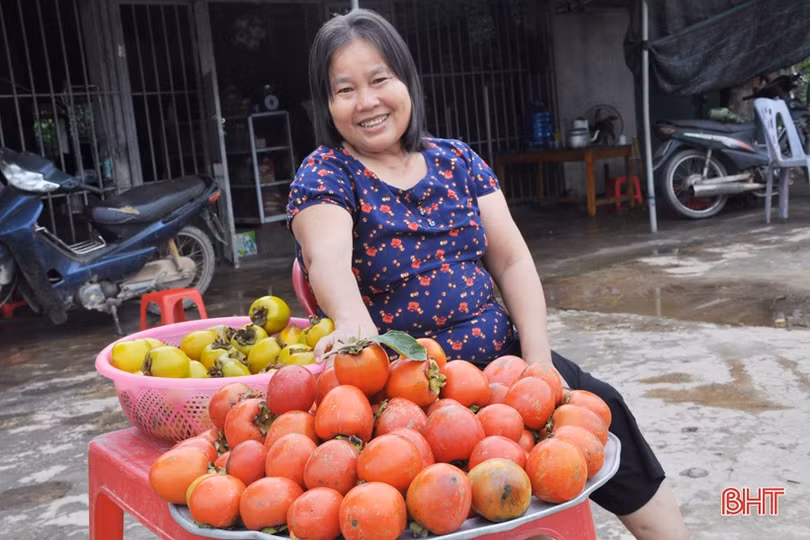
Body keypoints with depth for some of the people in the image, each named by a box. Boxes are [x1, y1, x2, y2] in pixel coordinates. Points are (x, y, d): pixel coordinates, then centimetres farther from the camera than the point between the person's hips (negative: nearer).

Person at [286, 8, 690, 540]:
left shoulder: (456, 160, 7)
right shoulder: (324, 175, -5)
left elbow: (512, 260, 3)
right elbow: (328, 256, -27)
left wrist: (539, 361, -10)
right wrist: (352, 319, -49)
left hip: (501, 355, 5)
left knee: (601, 407, -12)